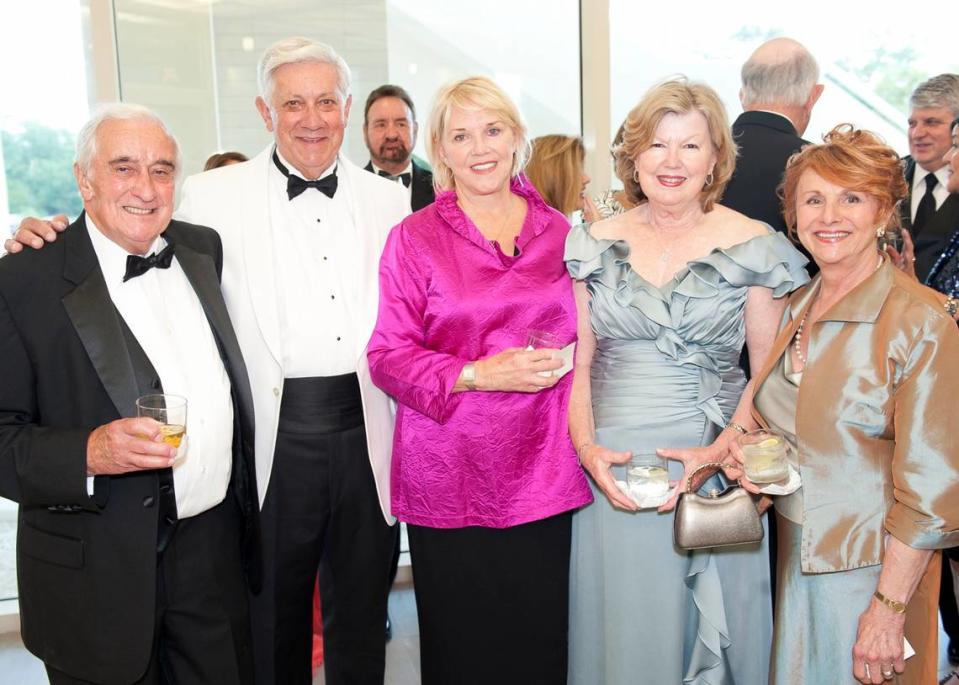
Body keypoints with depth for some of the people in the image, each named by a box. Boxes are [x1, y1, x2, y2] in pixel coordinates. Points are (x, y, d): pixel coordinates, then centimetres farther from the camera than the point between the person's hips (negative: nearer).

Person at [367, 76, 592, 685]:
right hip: (450, 482, -2)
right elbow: (387, 356, -4)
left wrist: (563, 359, -1)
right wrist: (477, 374, -16)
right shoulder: (415, 239, 1)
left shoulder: (557, 231, 10)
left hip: (541, 478, 3)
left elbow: (584, 337, 19)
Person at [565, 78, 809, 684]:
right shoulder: (595, 245, 3)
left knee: (713, 630, 11)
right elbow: (577, 363, 5)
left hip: (715, 466, -1)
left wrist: (719, 452, -14)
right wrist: (587, 449, -9)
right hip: (614, 467, 2)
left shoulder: (754, 247, -2)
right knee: (624, 629, 11)